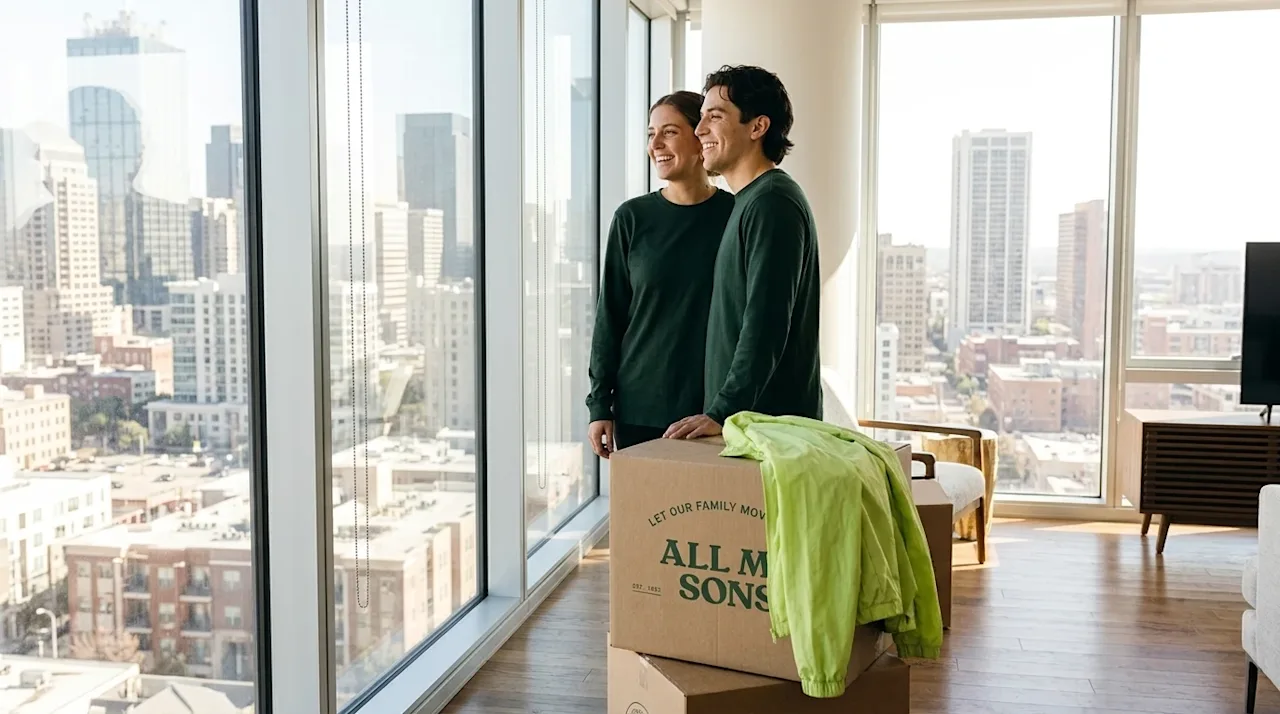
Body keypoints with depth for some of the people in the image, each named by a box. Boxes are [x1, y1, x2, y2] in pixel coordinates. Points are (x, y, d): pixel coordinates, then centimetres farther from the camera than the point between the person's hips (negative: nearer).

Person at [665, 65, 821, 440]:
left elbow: (766, 324, -21)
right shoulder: (751, 202, 19)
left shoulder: (773, 203, -13)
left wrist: (723, 413, -23)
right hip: (744, 419, 9)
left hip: (768, 421, -9)